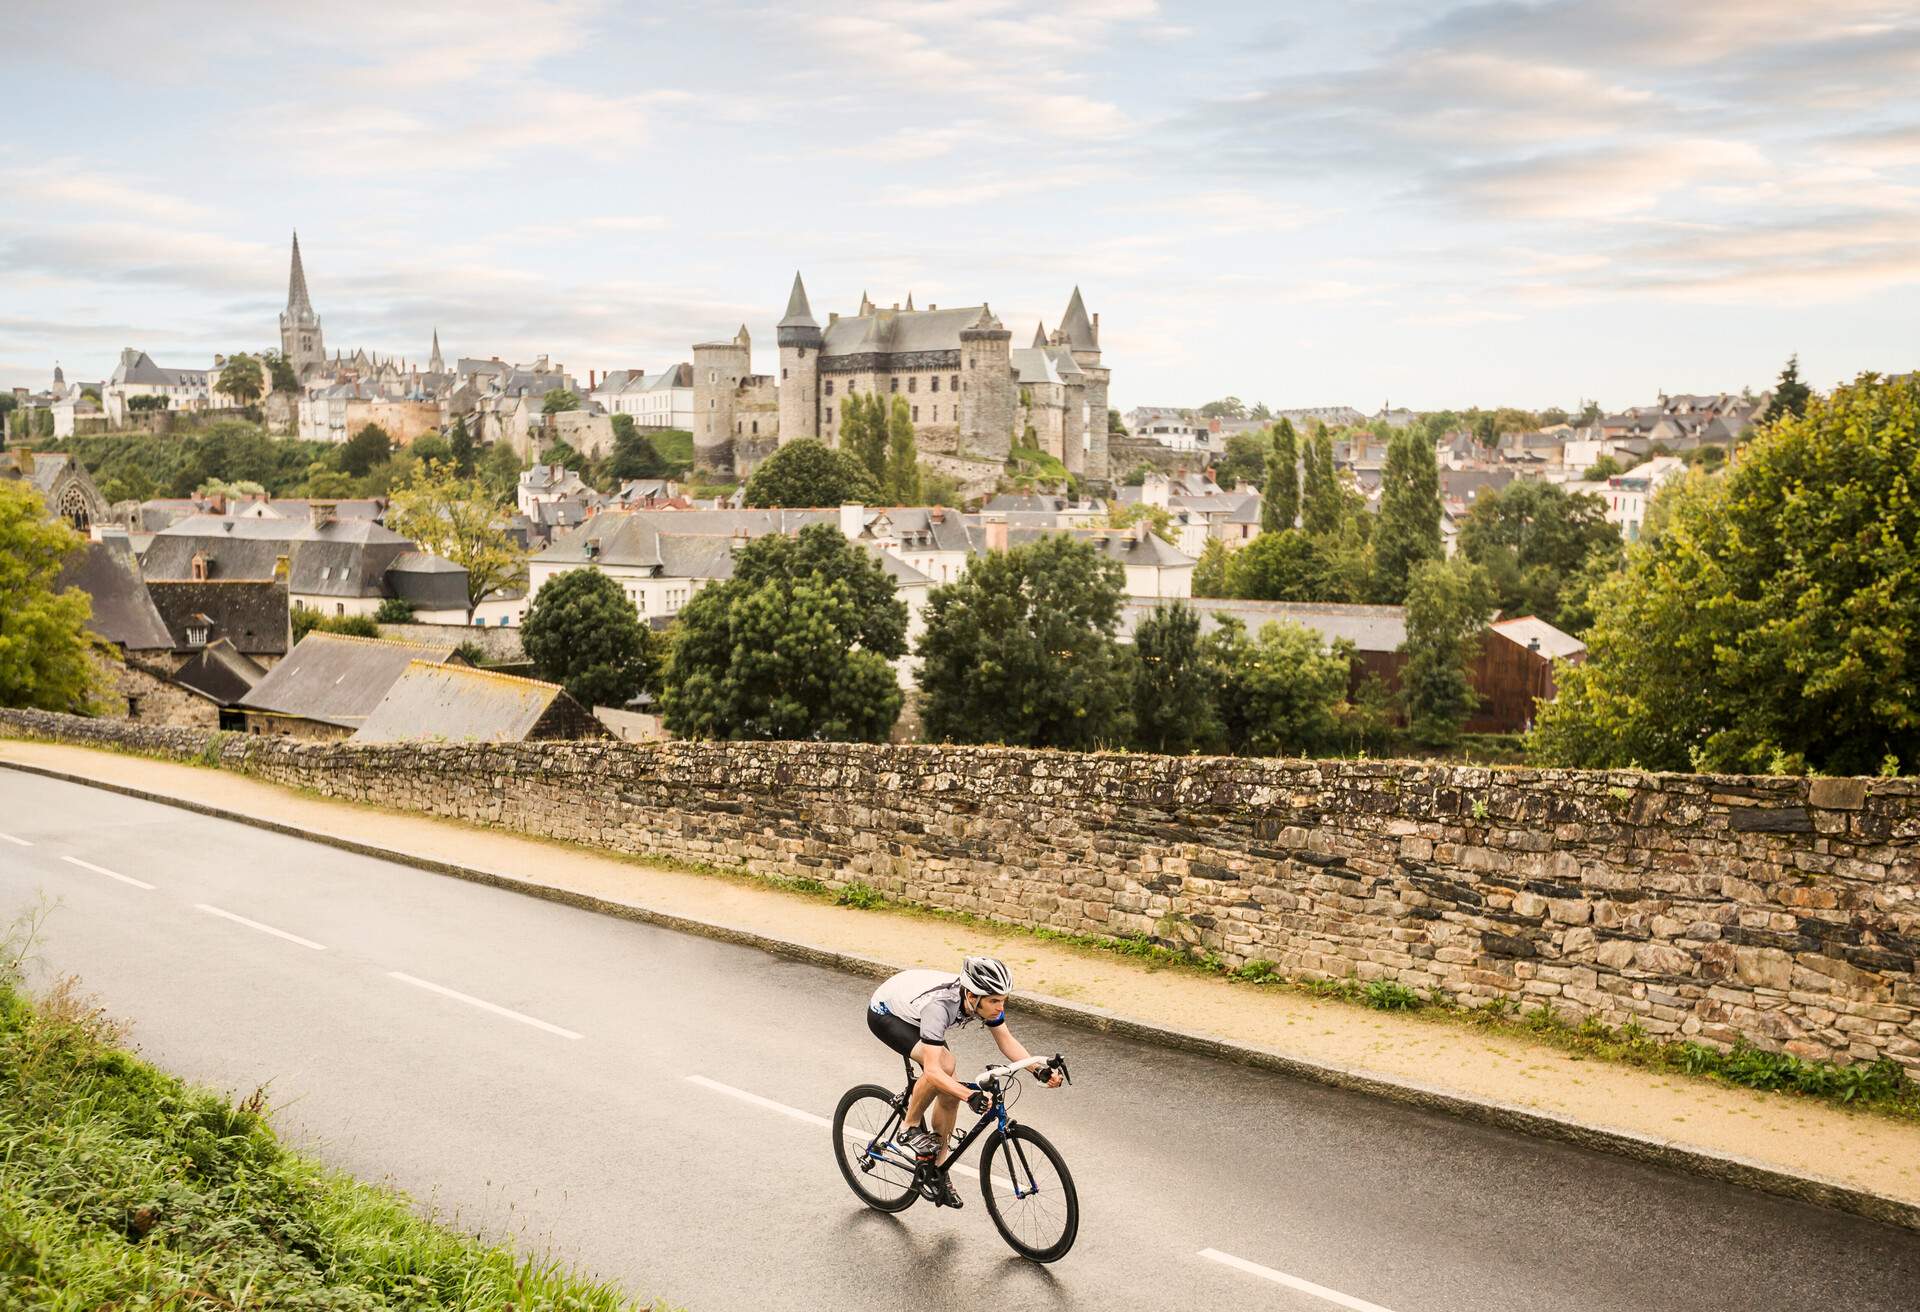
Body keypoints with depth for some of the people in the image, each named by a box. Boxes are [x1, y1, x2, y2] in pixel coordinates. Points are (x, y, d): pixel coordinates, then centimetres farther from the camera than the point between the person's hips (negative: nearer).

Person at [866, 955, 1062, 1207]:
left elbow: (1006, 1040, -12)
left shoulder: (983, 998, -23)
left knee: (950, 1094, -1)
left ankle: (938, 1168, 18)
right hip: (885, 1014, -7)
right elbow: (932, 1070, -44)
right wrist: (970, 1096, -56)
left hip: (914, 1016, 7)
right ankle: (911, 1127, -7)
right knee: (944, 1064, -30)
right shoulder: (939, 1006, -42)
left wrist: (1038, 1070, -27)